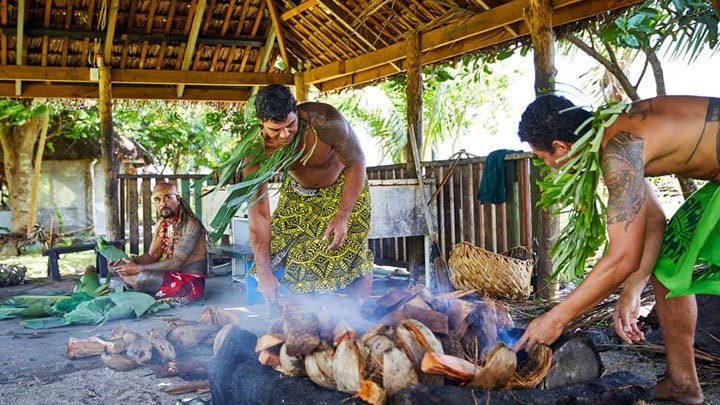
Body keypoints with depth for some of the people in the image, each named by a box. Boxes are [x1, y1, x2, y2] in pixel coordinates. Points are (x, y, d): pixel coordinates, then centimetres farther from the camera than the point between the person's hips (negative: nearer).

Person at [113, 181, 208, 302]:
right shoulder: (161, 223, 8)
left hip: (191, 282, -8)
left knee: (140, 277, -26)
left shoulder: (190, 224, -19)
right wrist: (130, 262, -13)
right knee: (124, 270, 3)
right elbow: (153, 255, 6)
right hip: (171, 276, 8)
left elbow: (176, 263, -24)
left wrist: (138, 268, -26)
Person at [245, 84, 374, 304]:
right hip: (299, 190, 3)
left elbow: (357, 162, -21)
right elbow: (258, 214, -27)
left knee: (348, 255, -14)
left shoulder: (326, 121, -38)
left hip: (343, 187, -2)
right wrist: (264, 272, -28)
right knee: (284, 252, -3)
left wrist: (342, 216, -28)